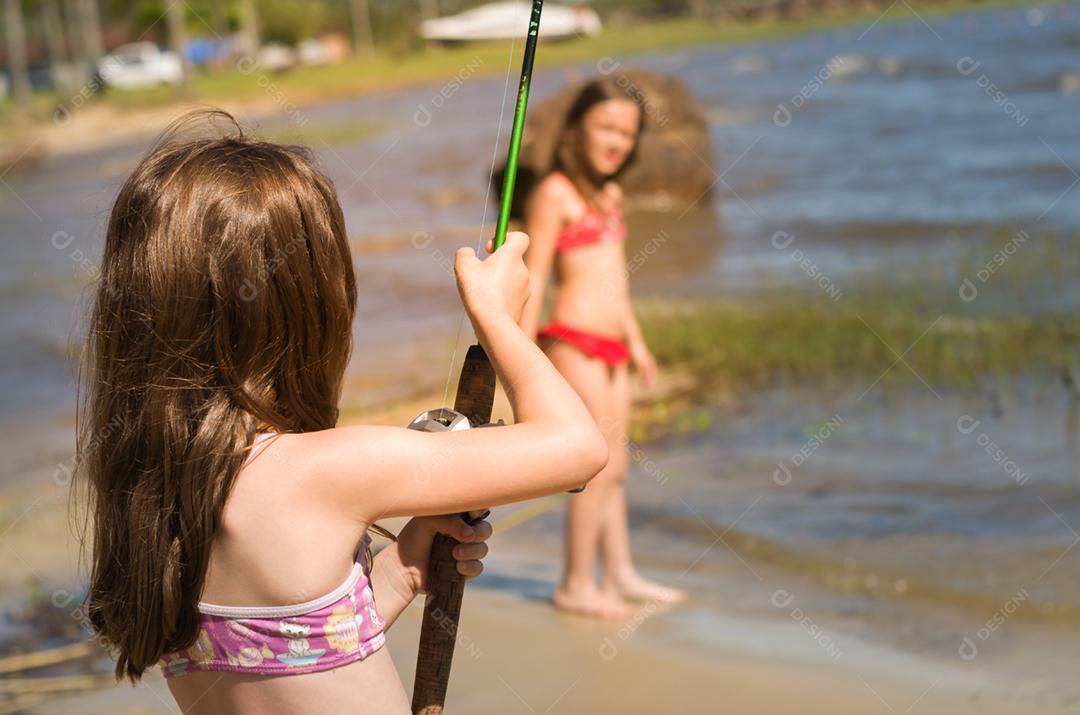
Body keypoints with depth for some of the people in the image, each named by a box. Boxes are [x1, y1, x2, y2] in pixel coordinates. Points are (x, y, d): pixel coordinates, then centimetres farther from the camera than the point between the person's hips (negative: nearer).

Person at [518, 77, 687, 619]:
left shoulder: (609, 195, 16)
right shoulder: (554, 194, -9)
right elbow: (532, 277, -12)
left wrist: (635, 341, 25)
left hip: (610, 346, 8)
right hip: (573, 341, -8)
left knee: (614, 467, 13)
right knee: (601, 463, -7)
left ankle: (620, 575, 23)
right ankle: (576, 585, 2)